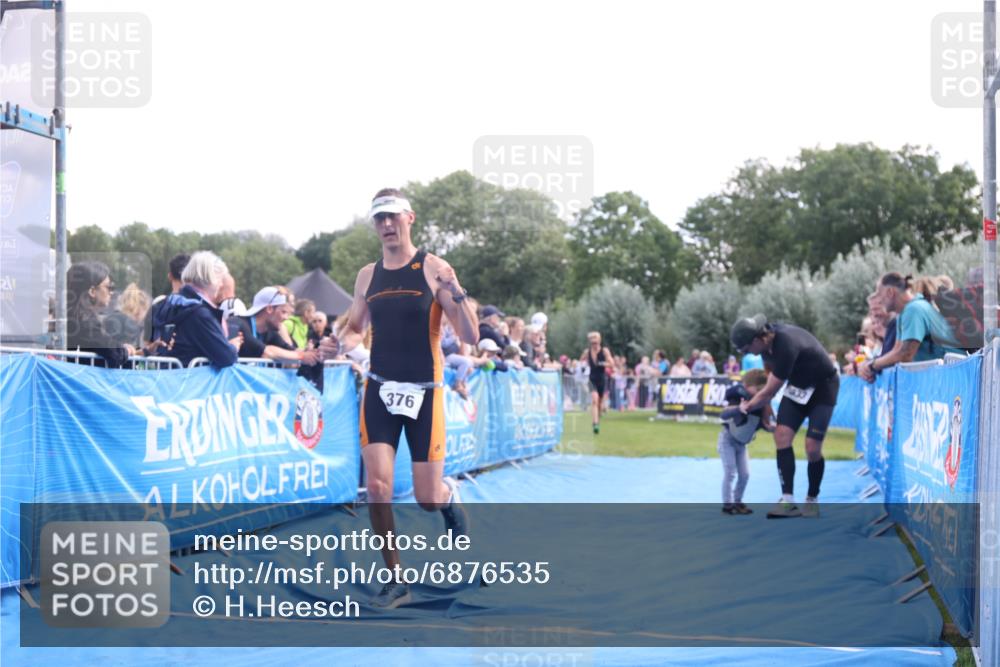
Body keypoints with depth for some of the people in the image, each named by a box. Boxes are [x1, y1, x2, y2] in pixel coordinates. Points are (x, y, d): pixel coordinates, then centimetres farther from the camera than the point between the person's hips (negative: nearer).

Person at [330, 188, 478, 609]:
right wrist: (345, 341, -4)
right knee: (378, 487, -10)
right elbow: (354, 327, 21)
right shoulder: (367, 276, 6)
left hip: (424, 393, -3)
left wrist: (456, 292, -28)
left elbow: (471, 337, -11)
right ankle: (395, 579, 5)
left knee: (428, 499, 1)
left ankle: (450, 495, 39)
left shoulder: (433, 269, -6)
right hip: (379, 390, 3)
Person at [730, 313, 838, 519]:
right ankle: (788, 500, -11)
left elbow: (769, 393, -26)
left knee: (812, 447, -14)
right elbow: (769, 369, 11)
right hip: (797, 386, 7)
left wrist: (747, 407, -11)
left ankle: (812, 500, 8)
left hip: (822, 388, -7)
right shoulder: (767, 338, -12)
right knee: (782, 436, -11)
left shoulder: (786, 346, -37)